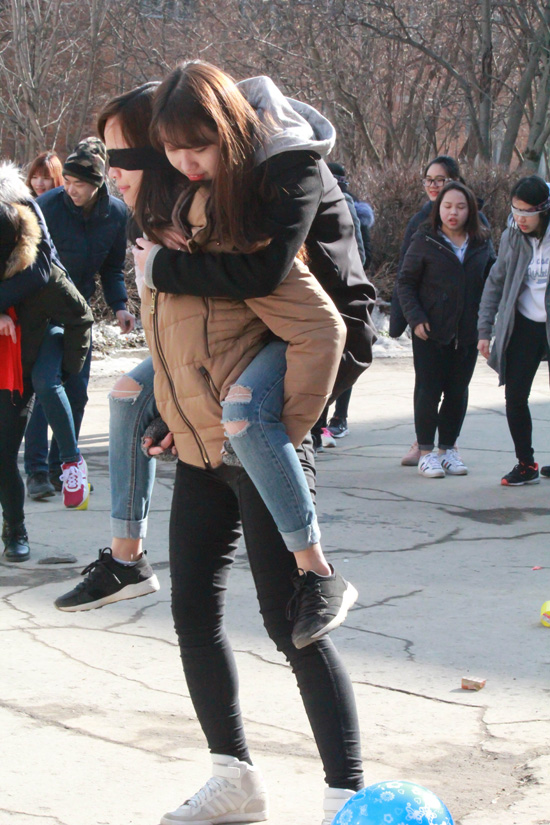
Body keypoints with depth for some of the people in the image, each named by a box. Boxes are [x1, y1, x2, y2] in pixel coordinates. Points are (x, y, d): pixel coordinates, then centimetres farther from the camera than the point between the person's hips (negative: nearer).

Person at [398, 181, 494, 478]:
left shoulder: (482, 244, 6)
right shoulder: (425, 241, -3)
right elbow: (405, 282, -1)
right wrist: (416, 319, -12)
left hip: (467, 332, 3)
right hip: (431, 331, -3)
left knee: (458, 390, 9)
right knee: (429, 390, 0)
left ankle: (448, 447, 20)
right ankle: (426, 451, 7)